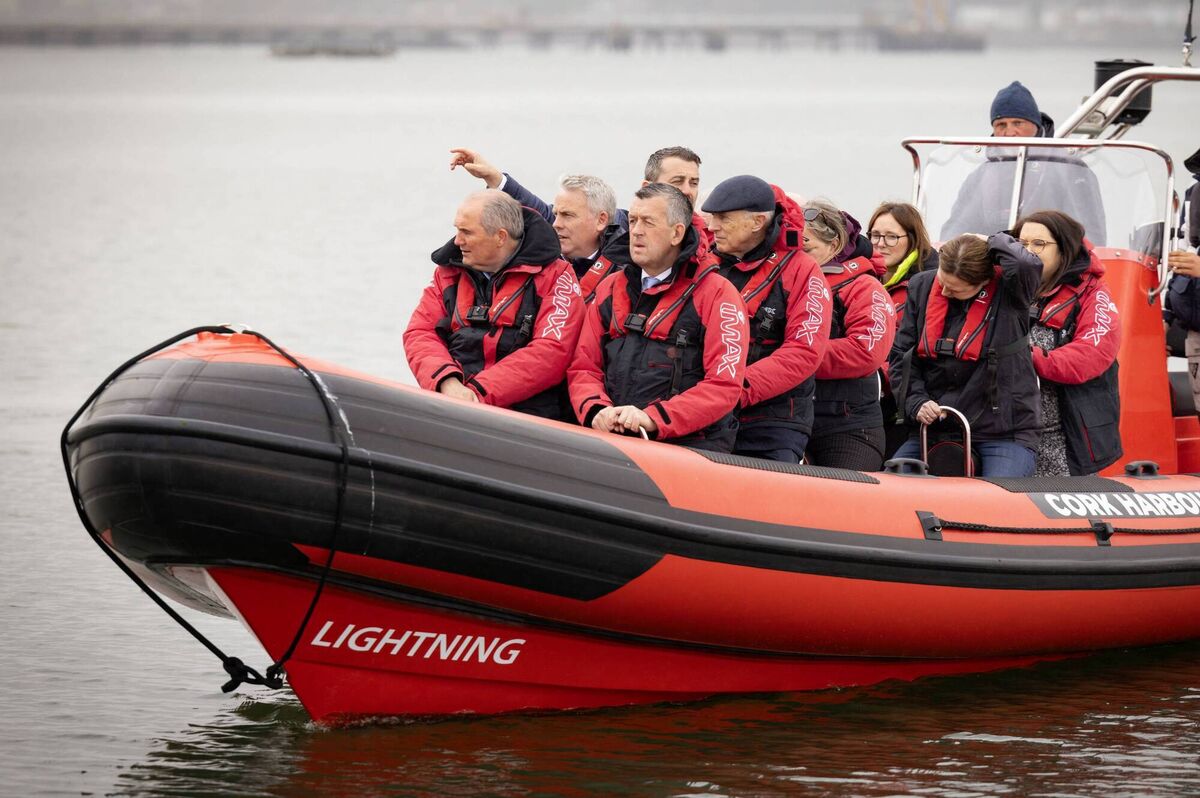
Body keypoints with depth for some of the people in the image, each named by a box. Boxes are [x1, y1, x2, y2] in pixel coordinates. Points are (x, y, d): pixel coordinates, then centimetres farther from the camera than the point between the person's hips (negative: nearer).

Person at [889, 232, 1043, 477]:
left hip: (1003, 429, -5)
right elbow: (900, 355, 10)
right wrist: (916, 402, -5)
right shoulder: (922, 287, 7)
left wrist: (992, 243, -12)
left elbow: (1027, 265, -32)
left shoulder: (1007, 290, -7)